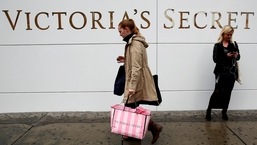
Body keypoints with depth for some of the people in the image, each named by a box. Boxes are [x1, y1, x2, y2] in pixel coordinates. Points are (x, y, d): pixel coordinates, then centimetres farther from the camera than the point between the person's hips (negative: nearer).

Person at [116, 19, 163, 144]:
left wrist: (132, 86, -27)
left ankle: (154, 127, 9)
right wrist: (125, 60, 10)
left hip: (137, 82, -10)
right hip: (135, 81, 10)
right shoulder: (133, 42, 13)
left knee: (132, 108, -1)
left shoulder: (135, 44, -20)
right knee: (132, 108, 14)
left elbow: (136, 67, -26)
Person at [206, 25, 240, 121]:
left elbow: (238, 58, 9)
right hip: (221, 72, -4)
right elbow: (215, 59, -12)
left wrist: (236, 55, -14)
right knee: (218, 92, -8)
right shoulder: (218, 45, -5)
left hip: (231, 73, 4)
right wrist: (226, 56, -25)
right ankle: (209, 111, 6)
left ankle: (224, 112, 22)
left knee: (227, 93, 8)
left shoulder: (234, 44, 8)